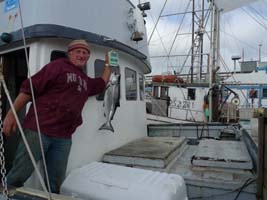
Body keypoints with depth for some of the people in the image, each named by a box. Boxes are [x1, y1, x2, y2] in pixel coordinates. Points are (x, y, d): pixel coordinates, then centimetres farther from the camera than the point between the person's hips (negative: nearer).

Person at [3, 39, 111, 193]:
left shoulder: (86, 81, 20)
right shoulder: (58, 65, -1)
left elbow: (102, 83, 40)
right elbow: (30, 88, -6)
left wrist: (108, 64, 36)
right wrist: (11, 114, -10)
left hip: (63, 138, 6)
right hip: (38, 130, -6)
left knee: (55, 183, 10)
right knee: (18, 176, 2)